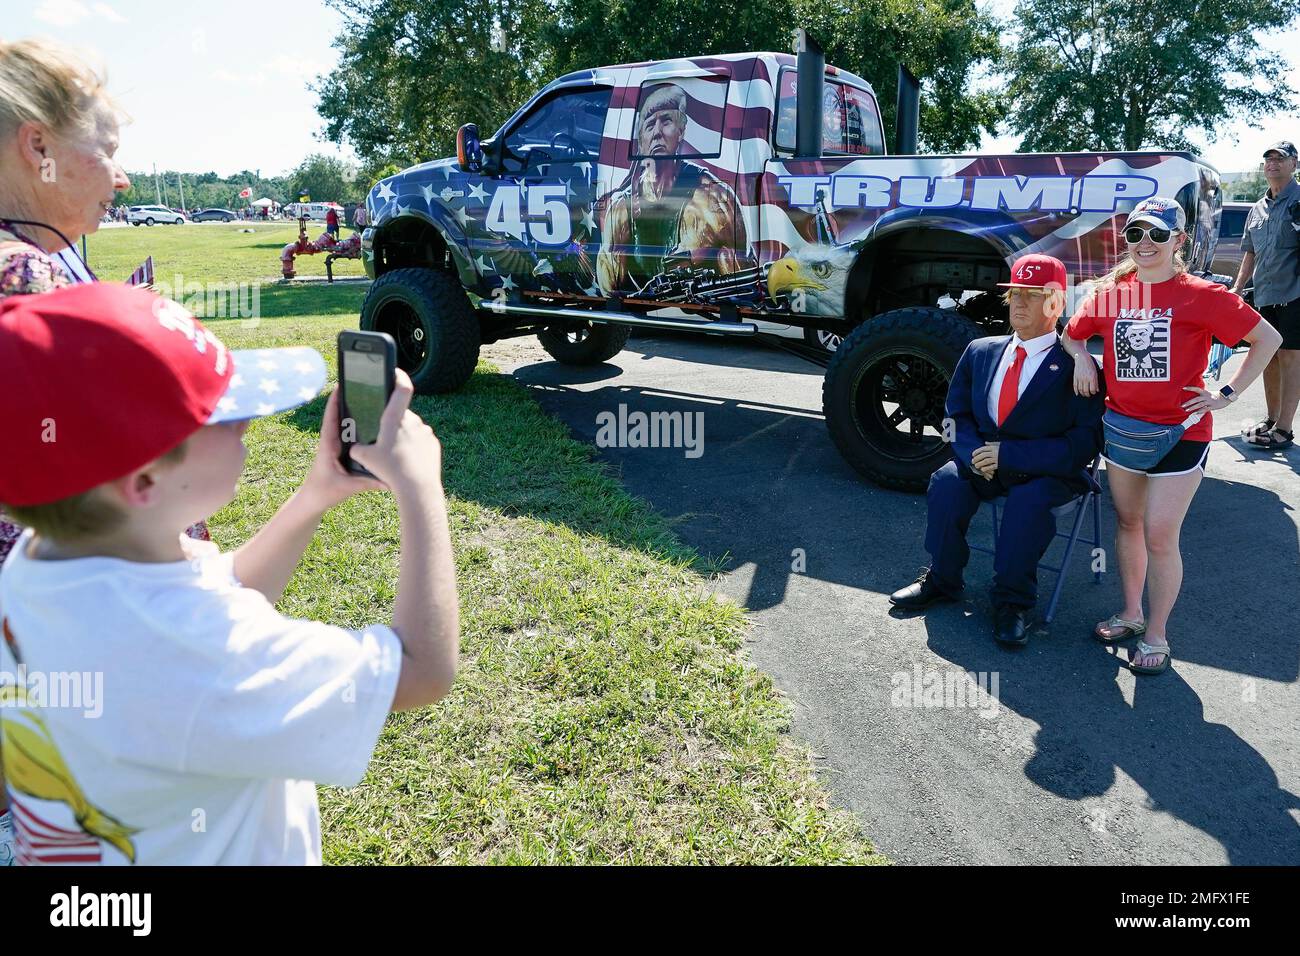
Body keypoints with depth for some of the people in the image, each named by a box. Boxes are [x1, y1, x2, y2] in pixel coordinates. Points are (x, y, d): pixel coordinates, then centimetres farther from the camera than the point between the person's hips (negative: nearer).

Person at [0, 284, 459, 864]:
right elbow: (424, 671, -30)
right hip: (216, 851, -6)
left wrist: (317, 495, -8)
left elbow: (224, 596, 3)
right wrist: (417, 484, -24)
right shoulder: (175, 646, -38)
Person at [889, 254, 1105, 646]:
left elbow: (1084, 442, -14)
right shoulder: (981, 351, 9)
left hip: (1048, 472, -4)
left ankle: (1012, 602, -15)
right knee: (948, 481, -24)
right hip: (985, 464, 4)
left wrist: (1009, 454, -21)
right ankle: (942, 580, -7)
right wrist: (976, 454, -11)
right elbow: (958, 413, 11)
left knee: (1029, 500, -34)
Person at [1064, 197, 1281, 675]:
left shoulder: (1202, 296, -10)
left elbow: (1268, 338, -3)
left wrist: (1227, 394, -7)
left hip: (1179, 432, -4)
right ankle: (1130, 613, 32)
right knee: (1128, 524, 16)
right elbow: (1071, 334, 17)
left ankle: (1156, 635, 12)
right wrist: (1082, 357, -4)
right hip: (1121, 428, 4)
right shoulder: (1110, 293, 2)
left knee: (1160, 536, -3)